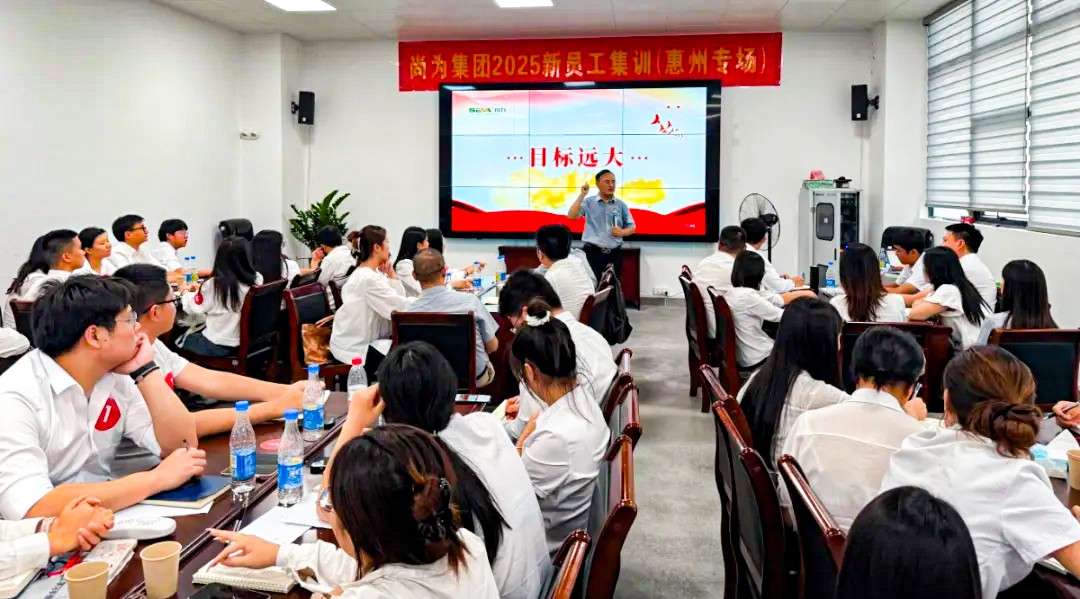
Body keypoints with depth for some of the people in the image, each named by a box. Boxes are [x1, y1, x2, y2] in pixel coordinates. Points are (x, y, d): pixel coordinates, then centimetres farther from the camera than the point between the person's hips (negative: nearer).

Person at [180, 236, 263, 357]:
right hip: (248, 341, 5)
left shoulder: (213, 285, -20)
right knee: (198, 332, 30)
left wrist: (185, 292, 18)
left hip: (219, 346, -5)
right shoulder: (257, 279, -8)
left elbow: (192, 307, -3)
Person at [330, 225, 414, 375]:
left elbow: (398, 300, 6)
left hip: (357, 340, 10)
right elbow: (400, 308, -25)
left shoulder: (367, 273, 10)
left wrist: (392, 275, -5)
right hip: (354, 349, -10)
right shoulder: (369, 279, -22)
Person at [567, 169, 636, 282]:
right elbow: (571, 216, -12)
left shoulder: (621, 205, 7)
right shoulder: (588, 202, 1)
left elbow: (632, 227, 12)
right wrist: (582, 195, -16)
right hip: (594, 252, -3)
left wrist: (622, 232, -10)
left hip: (615, 253, 3)